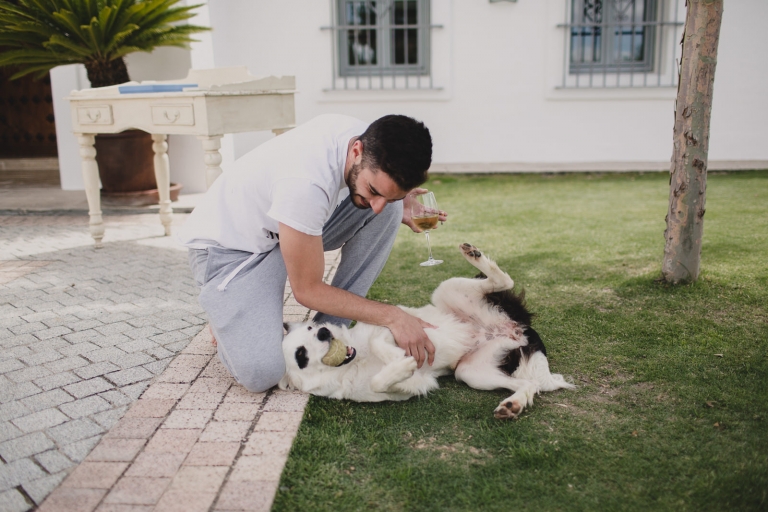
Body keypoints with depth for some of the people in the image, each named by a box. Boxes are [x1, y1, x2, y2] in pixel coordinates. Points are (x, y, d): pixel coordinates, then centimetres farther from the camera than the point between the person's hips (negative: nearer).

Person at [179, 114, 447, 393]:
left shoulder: (372, 140, -15)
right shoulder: (305, 183, -38)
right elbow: (308, 290, -25)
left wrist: (394, 206, -7)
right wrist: (391, 316, -26)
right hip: (229, 247, -7)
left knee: (391, 208, -13)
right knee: (261, 372, -27)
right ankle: (229, 316, 9)